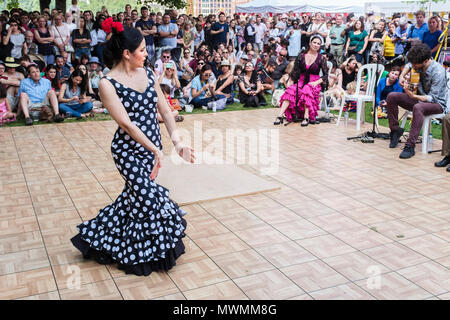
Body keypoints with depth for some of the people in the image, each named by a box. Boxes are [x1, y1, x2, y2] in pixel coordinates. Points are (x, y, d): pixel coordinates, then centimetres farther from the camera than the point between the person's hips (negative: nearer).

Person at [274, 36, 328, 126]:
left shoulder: (321, 59, 2)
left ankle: (306, 118, -40)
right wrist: (291, 83, -2)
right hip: (301, 82, 2)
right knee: (290, 91, -27)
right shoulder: (301, 56, 7)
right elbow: (295, 71, 9)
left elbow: (325, 75, 5)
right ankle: (280, 116, -35)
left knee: (306, 91, -36)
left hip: (314, 83, -2)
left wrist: (316, 82, -10)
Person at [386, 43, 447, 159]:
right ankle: (395, 130, 3)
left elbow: (432, 98, -28)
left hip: (437, 103, -7)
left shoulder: (438, 72, -27)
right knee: (391, 96, -8)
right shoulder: (419, 65, -7)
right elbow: (409, 65, 20)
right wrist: (402, 76, -1)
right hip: (420, 98, 8)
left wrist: (413, 96, -41)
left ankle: (410, 146, -40)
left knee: (418, 107, -41)